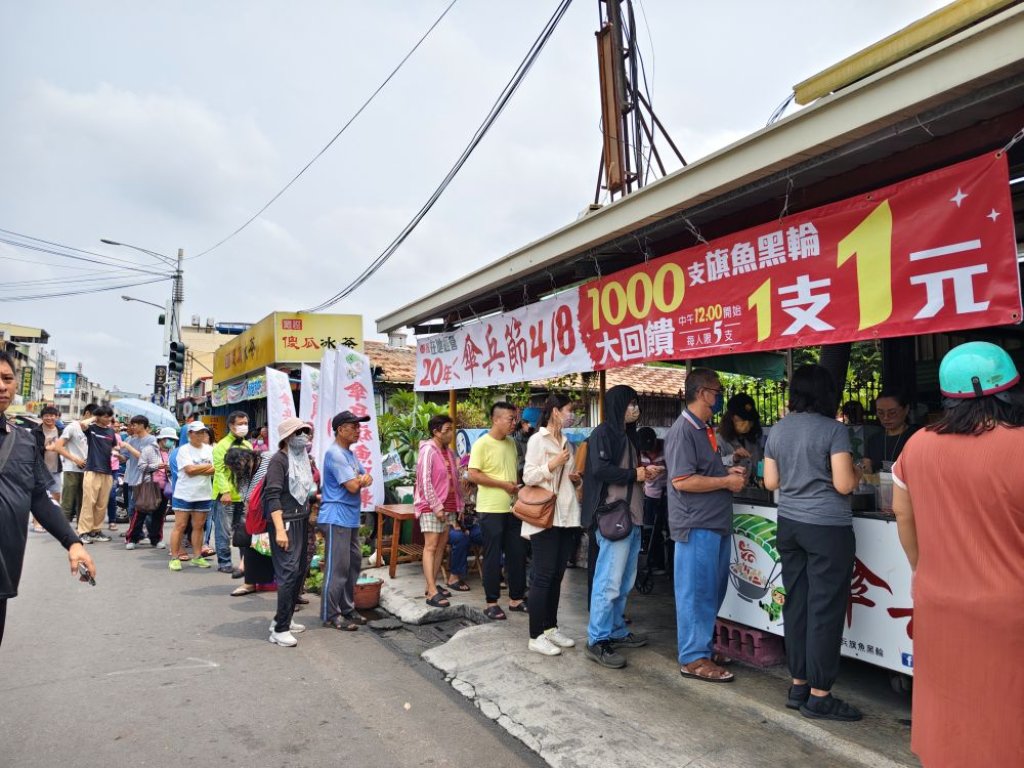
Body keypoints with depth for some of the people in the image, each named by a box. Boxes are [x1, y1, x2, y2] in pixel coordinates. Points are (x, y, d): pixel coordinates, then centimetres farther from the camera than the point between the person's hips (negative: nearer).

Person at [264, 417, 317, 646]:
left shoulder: (302, 458, 11)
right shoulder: (279, 460, -12)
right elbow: (272, 496, -18)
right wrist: (279, 530, -24)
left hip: (301, 520, 9)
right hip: (284, 522, -9)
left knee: (300, 569, 13)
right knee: (288, 571, -10)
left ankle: (284, 619, 26)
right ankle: (280, 630, -4)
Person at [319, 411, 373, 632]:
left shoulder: (350, 454, 16)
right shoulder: (335, 454, -16)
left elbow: (367, 479, 12)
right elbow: (353, 486, -21)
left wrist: (361, 479, -10)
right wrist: (360, 479, 1)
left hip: (351, 518, 10)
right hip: (336, 519, -10)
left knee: (354, 563, 15)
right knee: (337, 567, -4)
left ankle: (347, 609, 26)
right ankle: (330, 615, 6)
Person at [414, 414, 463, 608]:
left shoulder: (449, 451, 11)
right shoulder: (428, 451, -12)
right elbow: (425, 481, -16)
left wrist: (458, 504, 12)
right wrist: (436, 507, -18)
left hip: (448, 506, 8)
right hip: (431, 507, -8)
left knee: (441, 546, 10)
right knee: (431, 546, -8)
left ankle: (432, 584, 19)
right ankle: (432, 592, -9)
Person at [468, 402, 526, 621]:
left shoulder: (511, 443, 11)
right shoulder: (482, 444, -12)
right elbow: (473, 475, -17)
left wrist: (517, 485, 6)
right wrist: (503, 484, -17)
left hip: (512, 507, 7)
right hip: (491, 509, -7)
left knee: (517, 554, 10)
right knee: (493, 556, 1)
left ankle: (516, 598, 23)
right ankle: (491, 603, 14)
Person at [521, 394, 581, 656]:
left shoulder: (566, 442, 15)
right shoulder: (537, 440, -6)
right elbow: (528, 476, -11)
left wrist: (575, 478, 5)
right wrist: (553, 464, -21)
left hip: (566, 515, 7)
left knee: (557, 575, 11)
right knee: (543, 576, -4)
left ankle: (551, 628, 22)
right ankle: (536, 637, 3)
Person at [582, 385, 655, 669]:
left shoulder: (626, 435, 22)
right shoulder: (602, 433, -7)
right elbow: (600, 469, -20)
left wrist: (644, 472, 8)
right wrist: (635, 474, -10)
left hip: (631, 517, 10)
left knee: (625, 581, 14)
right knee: (609, 581, -8)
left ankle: (616, 631, 25)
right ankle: (597, 642, -1)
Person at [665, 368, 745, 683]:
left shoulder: (705, 429, 16)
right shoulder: (683, 430, -15)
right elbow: (682, 480, -22)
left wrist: (729, 472, 9)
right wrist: (727, 482, -15)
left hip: (716, 523, 10)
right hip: (696, 526, -10)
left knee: (713, 590, 17)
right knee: (696, 592, -1)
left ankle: (703, 647, 30)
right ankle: (694, 659, 9)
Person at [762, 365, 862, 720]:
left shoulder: (777, 431, 7)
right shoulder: (834, 429, -11)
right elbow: (843, 485, -14)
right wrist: (856, 472, 6)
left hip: (790, 524, 6)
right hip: (827, 527, -6)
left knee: (796, 604, 12)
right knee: (825, 610, 1)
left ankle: (798, 685, 21)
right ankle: (819, 695, 8)